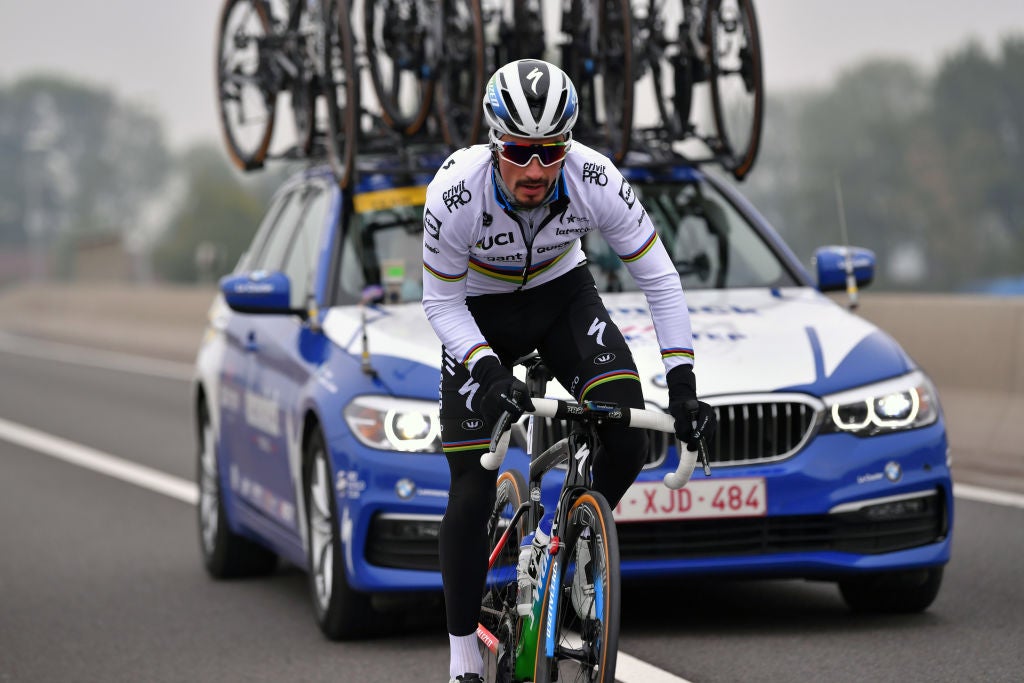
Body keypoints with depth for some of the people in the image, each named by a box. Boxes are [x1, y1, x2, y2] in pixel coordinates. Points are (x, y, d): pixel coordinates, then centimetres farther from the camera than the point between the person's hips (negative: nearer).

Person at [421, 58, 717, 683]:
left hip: (563, 294, 2)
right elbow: (440, 302, -19)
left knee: (628, 437, -23)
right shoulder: (456, 193, -33)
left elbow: (660, 280, -19)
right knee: (472, 491, -10)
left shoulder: (596, 181, -30)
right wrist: (489, 370, -34)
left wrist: (683, 384, -25)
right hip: (479, 313, -2)